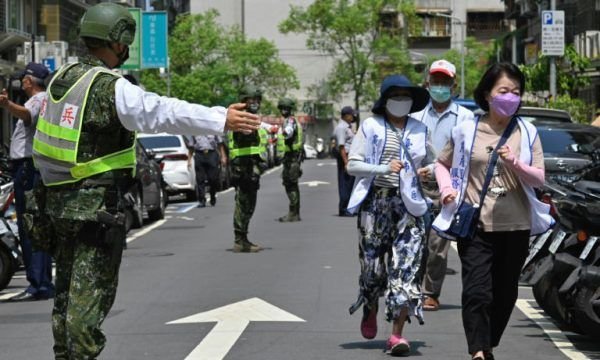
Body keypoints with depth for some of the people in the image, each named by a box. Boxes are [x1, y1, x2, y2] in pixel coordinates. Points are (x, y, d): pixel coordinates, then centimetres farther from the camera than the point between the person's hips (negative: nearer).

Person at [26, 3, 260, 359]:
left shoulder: (63, 77, 9)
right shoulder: (113, 88, -18)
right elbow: (167, 113, -26)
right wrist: (222, 120, -28)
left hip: (58, 200, 8)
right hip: (95, 204, -8)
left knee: (68, 287, 17)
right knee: (92, 290, -4)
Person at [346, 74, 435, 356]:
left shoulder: (420, 130, 13)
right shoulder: (371, 126, 3)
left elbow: (432, 161, 25)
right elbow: (353, 164, -3)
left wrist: (429, 170, 1)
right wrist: (383, 169, -17)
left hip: (408, 204, 1)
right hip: (376, 202, -1)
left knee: (406, 269, -10)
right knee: (372, 263, 6)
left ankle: (397, 333, -11)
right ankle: (370, 312, 37)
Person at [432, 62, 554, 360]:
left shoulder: (527, 132, 5)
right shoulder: (466, 130, 2)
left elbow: (539, 179, 0)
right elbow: (442, 164, 16)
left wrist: (515, 163, -18)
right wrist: (447, 189, -2)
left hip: (516, 226, 2)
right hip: (475, 225, -2)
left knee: (505, 292, 11)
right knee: (477, 291, -14)